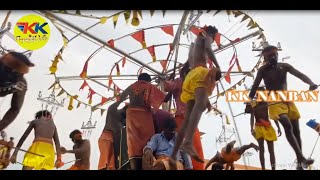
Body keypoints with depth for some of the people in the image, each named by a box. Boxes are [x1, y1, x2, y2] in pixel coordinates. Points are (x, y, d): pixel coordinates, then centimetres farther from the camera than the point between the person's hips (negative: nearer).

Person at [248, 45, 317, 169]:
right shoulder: (263, 70, -2)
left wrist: (311, 83, -29)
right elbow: (255, 86, -4)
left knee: (296, 130, 5)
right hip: (274, 102, -4)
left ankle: (299, 163, 16)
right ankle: (302, 158, -29)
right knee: (288, 126, -26)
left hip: (288, 100, 5)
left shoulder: (284, 66, 5)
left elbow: (300, 75, -9)